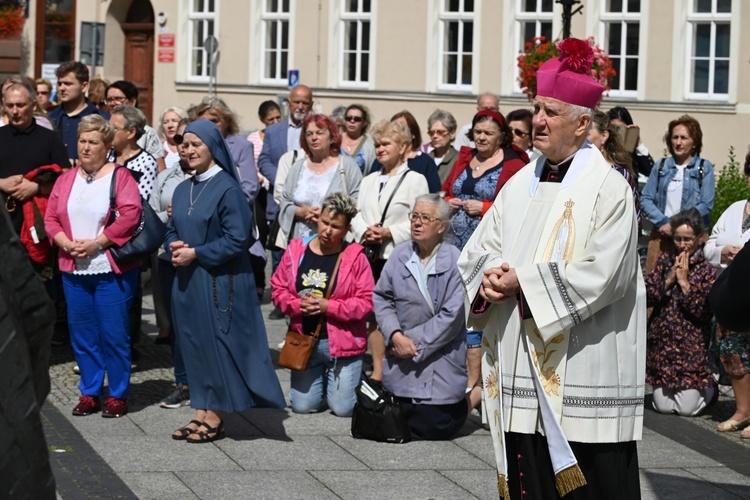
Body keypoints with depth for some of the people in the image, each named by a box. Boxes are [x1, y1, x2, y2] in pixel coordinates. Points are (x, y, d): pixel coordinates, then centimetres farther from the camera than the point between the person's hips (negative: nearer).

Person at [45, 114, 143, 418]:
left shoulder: (120, 177, -4)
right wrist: (66, 243, -10)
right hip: (74, 270, 5)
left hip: (112, 270, -5)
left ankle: (118, 395, 8)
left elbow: (130, 216, -15)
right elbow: (51, 218, 9)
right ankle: (90, 393, 17)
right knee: (82, 334, 8)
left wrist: (96, 243, -17)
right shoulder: (66, 181, 11)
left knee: (113, 334, -2)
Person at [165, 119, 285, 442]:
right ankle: (200, 413, 15)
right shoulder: (183, 190, 13)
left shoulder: (227, 189, -11)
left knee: (216, 344, -2)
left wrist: (195, 253, -16)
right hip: (187, 282, 7)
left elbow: (238, 240, -15)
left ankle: (215, 419, 4)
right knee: (193, 344, 9)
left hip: (219, 282, -7)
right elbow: (172, 230, 20)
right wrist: (174, 246, -3)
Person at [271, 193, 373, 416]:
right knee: (303, 405, 2)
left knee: (343, 408, -3)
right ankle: (322, 381, 36)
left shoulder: (355, 257, -9)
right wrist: (297, 305, -15)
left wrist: (328, 306, -20)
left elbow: (366, 303, -13)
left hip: (342, 342, -3)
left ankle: (337, 381, 33)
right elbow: (278, 289, 5)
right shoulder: (296, 250, 0)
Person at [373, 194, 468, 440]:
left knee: (430, 428, -5)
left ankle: (465, 403, 27)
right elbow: (381, 298, 3)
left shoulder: (455, 261, -11)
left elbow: (451, 315, -14)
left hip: (440, 366, -4)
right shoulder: (400, 255, 2)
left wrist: (414, 341, -13)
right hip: (400, 368, 4)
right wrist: (395, 335, -13)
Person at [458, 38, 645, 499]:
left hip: (581, 367, -6)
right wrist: (491, 275, -8)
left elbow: (602, 274, -16)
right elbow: (479, 249, 16)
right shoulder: (521, 184, 14)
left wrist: (524, 282, -17)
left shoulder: (608, 189, -7)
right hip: (520, 360, 6)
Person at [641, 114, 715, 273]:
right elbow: (645, 199, 6)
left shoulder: (704, 168, 3)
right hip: (661, 233, 2)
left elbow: (706, 205, -5)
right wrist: (663, 223, -10)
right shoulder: (661, 166, 11)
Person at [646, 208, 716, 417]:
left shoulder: (708, 270, -5)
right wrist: (670, 279, -12)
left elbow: (703, 310, -16)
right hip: (662, 342, 3)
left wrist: (684, 282, -14)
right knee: (663, 406, 1)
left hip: (692, 346, -3)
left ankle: (708, 389, 26)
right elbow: (647, 297, -2)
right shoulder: (665, 261, 5)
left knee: (687, 408, -4)